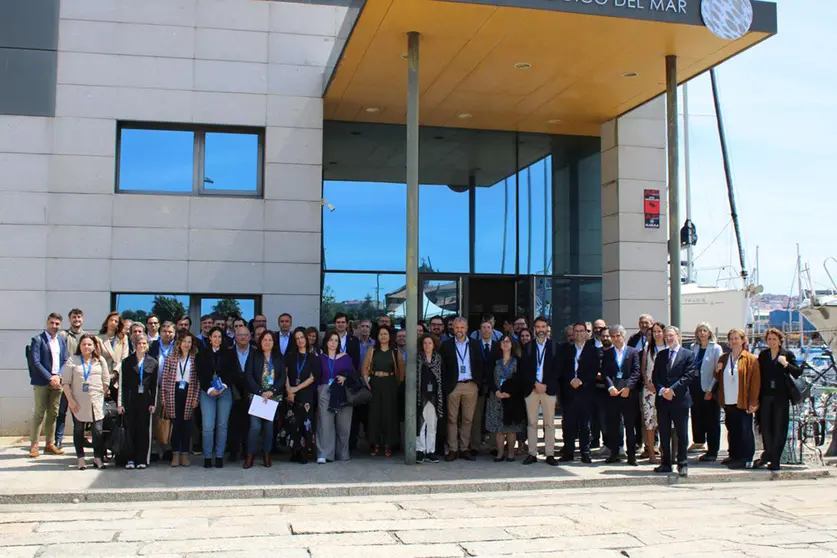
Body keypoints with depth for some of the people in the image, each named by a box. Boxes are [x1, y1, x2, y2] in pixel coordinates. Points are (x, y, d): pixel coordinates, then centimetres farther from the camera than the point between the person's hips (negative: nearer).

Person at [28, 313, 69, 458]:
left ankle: (50, 444, 15)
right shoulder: (38, 340, -5)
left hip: (57, 381, 5)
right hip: (42, 382, -5)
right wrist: (49, 378, -15)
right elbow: (35, 362, -12)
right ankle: (34, 445, 2)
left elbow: (65, 361, 11)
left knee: (53, 413, 8)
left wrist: (58, 376, -6)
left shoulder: (61, 341, 13)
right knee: (39, 413, -4)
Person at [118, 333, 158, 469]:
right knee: (130, 429, -1)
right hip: (130, 400, 0)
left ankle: (142, 460, 7)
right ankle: (130, 459, 7)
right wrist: (120, 403, -2)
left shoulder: (152, 362, 7)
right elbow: (122, 384, 3)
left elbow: (154, 385, 7)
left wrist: (153, 403, 1)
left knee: (144, 430, 1)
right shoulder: (127, 362, 5)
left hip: (145, 400, 0)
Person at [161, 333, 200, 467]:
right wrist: (164, 398, -1)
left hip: (188, 395, 0)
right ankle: (175, 454, 9)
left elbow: (198, 380, 2)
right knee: (175, 424, 2)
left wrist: (195, 398, -4)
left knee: (186, 425, 3)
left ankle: (185, 454, 11)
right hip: (173, 394, 0)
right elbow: (165, 378, 4)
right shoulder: (171, 359, 7)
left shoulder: (195, 360, 5)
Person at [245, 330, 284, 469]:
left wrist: (271, 392, -10)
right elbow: (249, 376, -3)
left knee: (269, 426, 3)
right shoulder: (254, 356, 4)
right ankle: (250, 456, -3)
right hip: (257, 395, -2)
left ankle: (266, 455, 12)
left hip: (274, 396, 2)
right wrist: (261, 392, -12)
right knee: (255, 426, -11)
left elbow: (283, 377, 3)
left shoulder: (278, 358, 9)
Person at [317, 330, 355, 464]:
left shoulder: (345, 357, 10)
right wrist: (317, 392, -6)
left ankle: (342, 454, 15)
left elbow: (353, 373, 8)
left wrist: (345, 378, -12)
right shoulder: (320, 358, 9)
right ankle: (324, 454, -11)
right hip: (325, 393, -1)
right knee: (325, 423, -10)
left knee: (343, 425, 3)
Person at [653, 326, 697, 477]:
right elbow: (655, 376, 9)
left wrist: (672, 389, -15)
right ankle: (666, 463, 14)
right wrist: (662, 390, -9)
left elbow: (688, 376, -8)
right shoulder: (660, 355, 14)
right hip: (662, 400, 4)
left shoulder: (688, 355, 1)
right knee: (664, 434, 7)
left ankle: (682, 464, 9)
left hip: (680, 399, -4)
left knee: (682, 434, 1)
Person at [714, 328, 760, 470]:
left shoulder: (750, 359, -3)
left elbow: (755, 382, -7)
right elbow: (718, 379, 22)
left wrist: (753, 402, -13)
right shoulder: (723, 359, 14)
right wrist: (717, 371, -1)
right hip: (728, 402, 5)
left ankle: (746, 459, 4)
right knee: (732, 430, 12)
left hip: (743, 403, -5)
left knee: (745, 431, -2)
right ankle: (734, 456, 21)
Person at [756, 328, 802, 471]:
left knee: (779, 428, 1)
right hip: (765, 396, 3)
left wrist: (786, 364, -21)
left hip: (781, 396, -3)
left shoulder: (788, 354, 1)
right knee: (765, 426, 1)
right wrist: (757, 397, 6)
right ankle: (769, 455, 18)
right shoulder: (762, 355, 9)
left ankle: (774, 459, 8)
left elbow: (798, 372, -5)